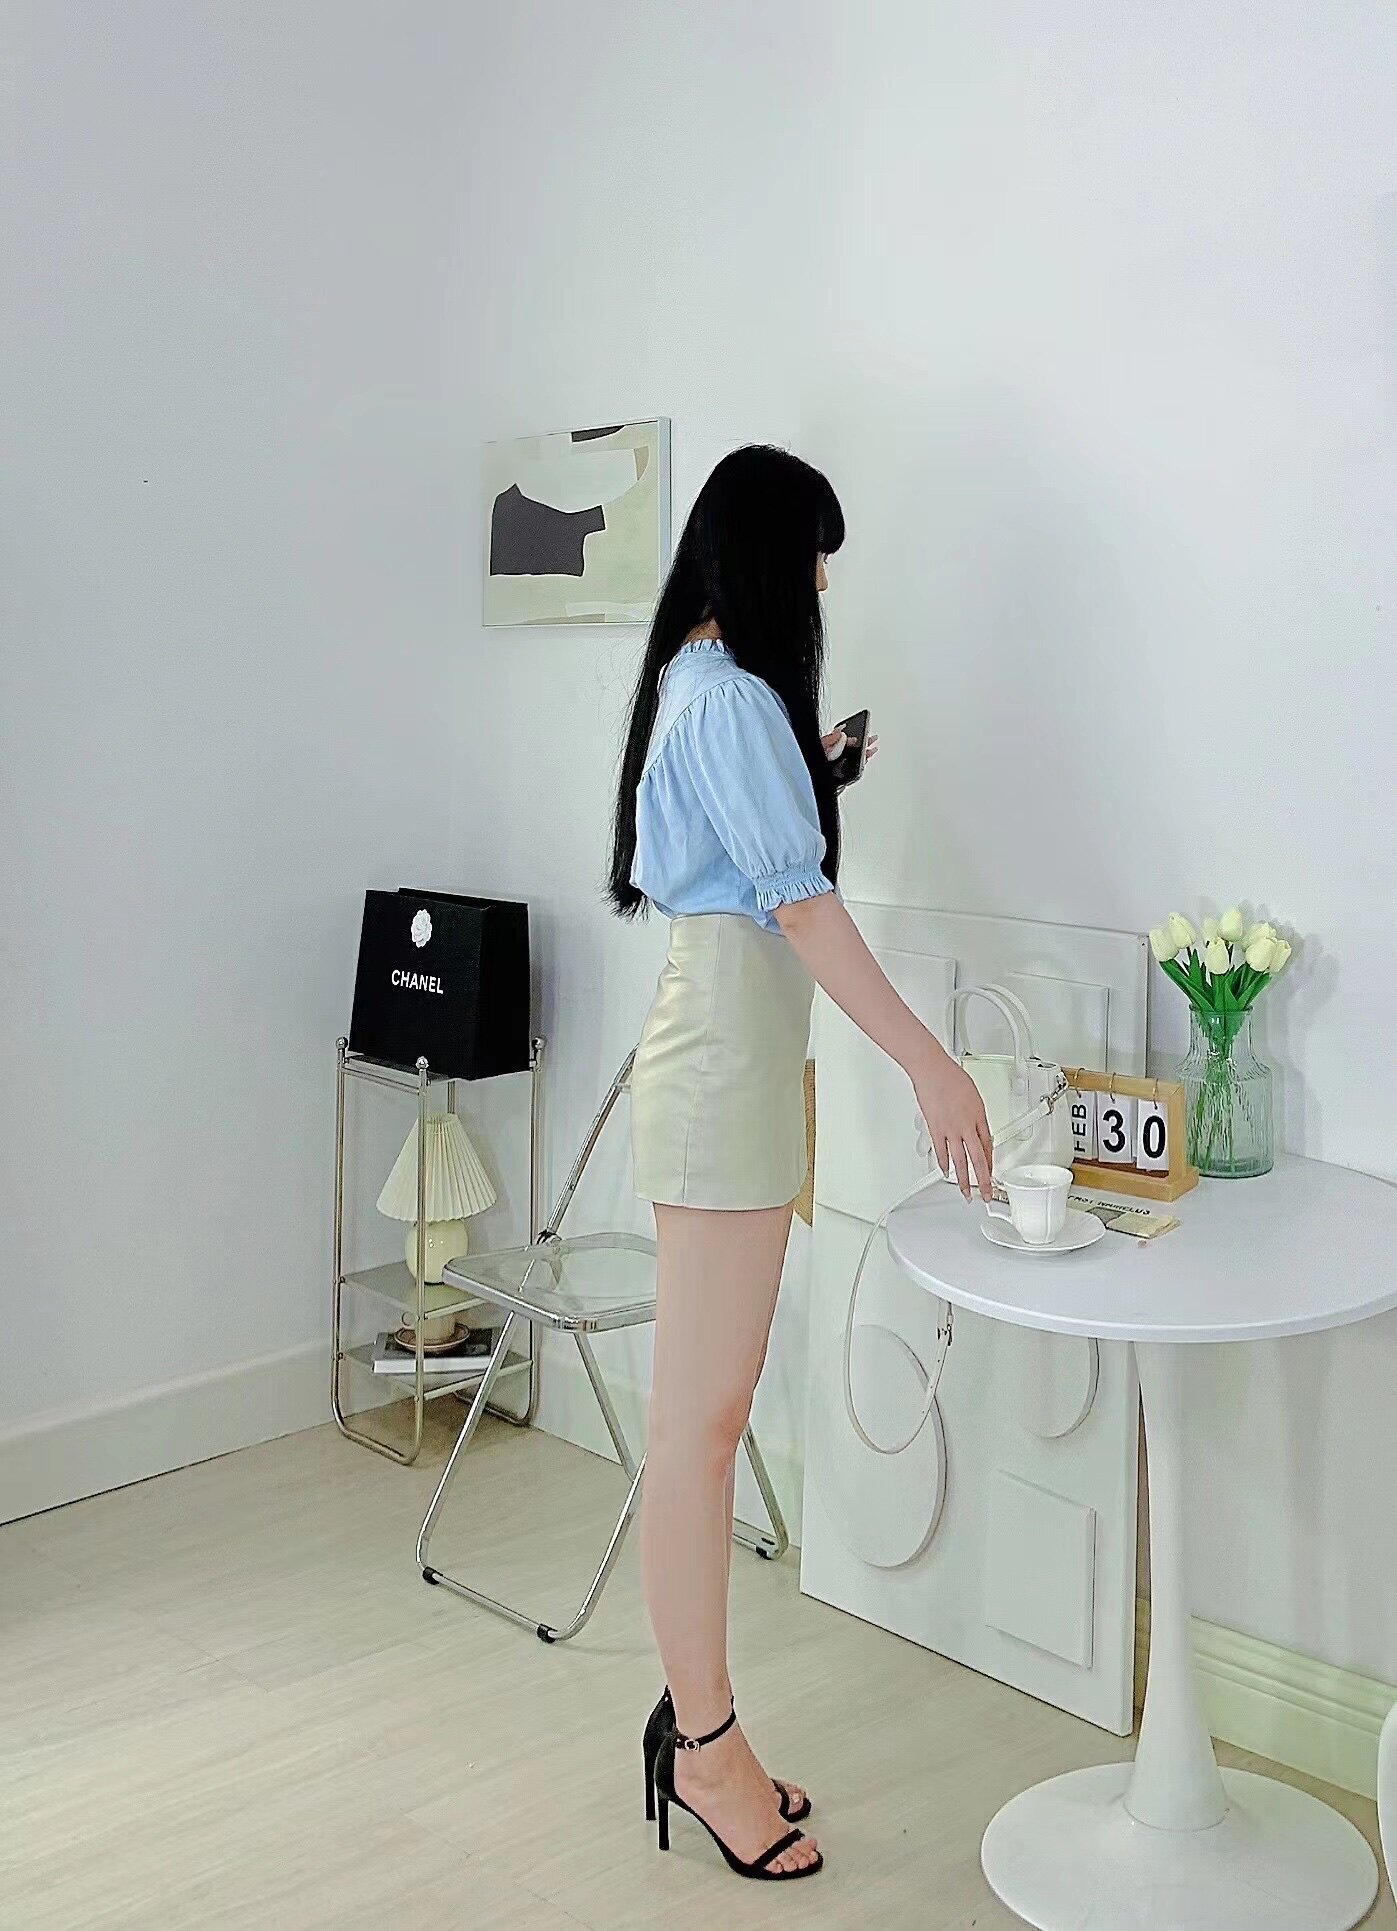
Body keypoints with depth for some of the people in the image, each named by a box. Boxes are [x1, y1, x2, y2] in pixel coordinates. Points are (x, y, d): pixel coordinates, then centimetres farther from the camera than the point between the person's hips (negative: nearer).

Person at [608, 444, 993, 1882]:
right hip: (726, 1056, -10)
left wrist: (810, 777, 24)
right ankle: (707, 1749, 7)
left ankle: (698, 1730, 21)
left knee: (709, 1408, 12)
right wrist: (929, 1063, -23)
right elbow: (799, 899, -20)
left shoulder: (694, 678, 19)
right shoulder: (734, 694, -12)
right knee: (700, 1414, -3)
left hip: (726, 1049, 10)